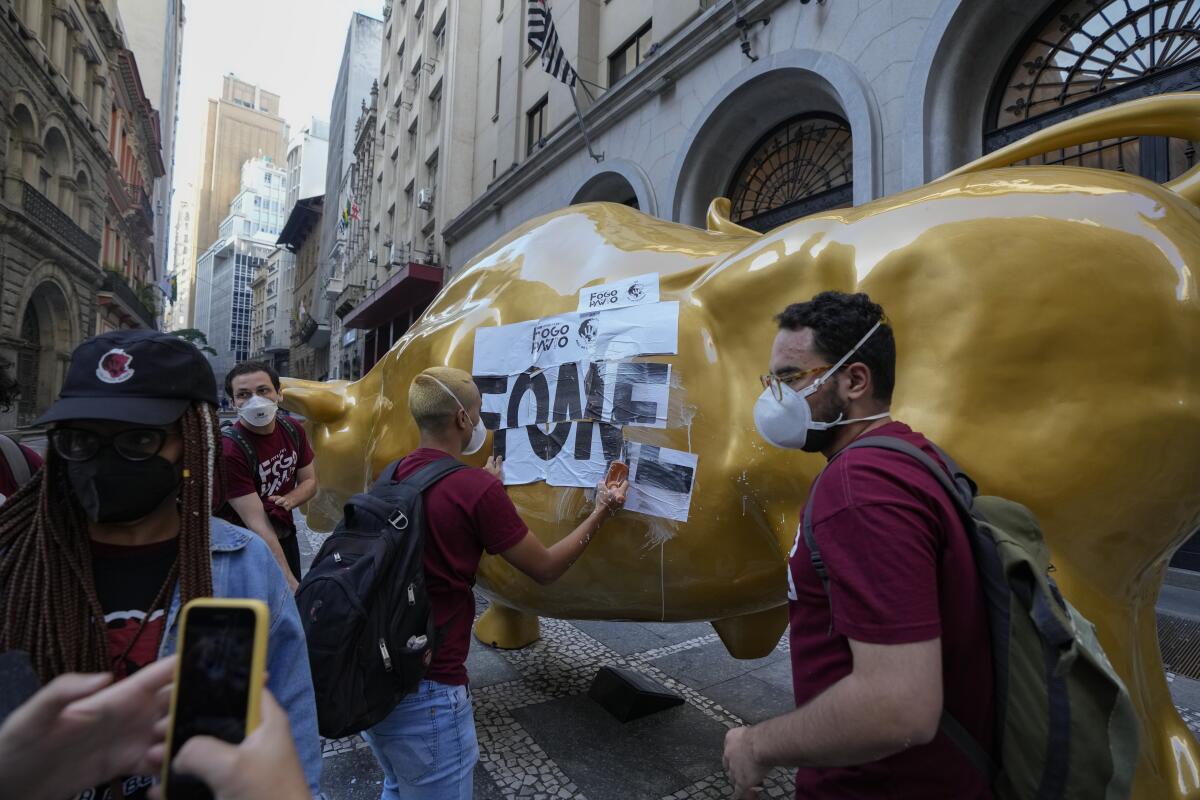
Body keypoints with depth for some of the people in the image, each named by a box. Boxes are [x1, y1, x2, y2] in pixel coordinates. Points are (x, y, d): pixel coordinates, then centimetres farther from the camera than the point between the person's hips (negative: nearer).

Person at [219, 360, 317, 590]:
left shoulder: (293, 430, -8)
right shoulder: (230, 450, -27)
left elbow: (310, 482, 3)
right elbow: (257, 525, -29)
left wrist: (287, 501, -20)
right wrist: (291, 582, -31)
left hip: (285, 537, 6)